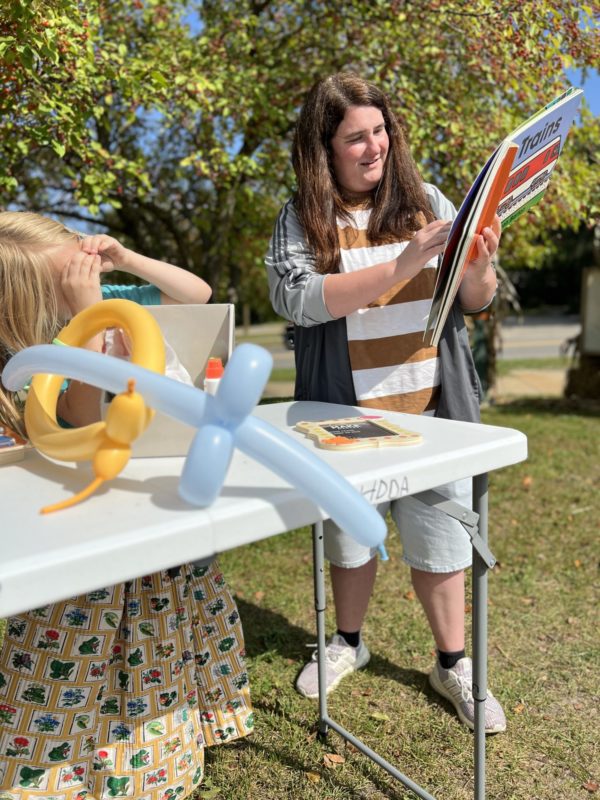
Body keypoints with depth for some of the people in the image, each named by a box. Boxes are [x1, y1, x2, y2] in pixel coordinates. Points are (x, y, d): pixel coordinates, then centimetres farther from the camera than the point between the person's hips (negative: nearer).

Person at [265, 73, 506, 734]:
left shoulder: (425, 201, 4)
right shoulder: (302, 219, -2)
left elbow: (474, 302, 6)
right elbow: (295, 299, -20)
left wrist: (480, 267, -18)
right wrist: (401, 266, -27)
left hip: (429, 409, 1)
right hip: (346, 413, -1)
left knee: (439, 539, 10)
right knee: (349, 536, 16)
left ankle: (453, 664, 32)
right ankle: (348, 642, 41)